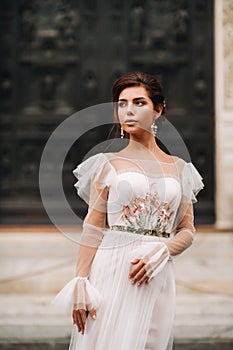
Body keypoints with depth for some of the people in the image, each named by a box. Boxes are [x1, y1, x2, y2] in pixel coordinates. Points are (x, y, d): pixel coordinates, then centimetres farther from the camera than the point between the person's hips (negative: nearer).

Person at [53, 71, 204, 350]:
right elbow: (93, 230, 1)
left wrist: (161, 251, -10)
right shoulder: (108, 164, 6)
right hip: (112, 271, -2)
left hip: (158, 277, 2)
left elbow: (187, 231, 11)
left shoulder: (179, 169, 12)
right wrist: (80, 285, -8)